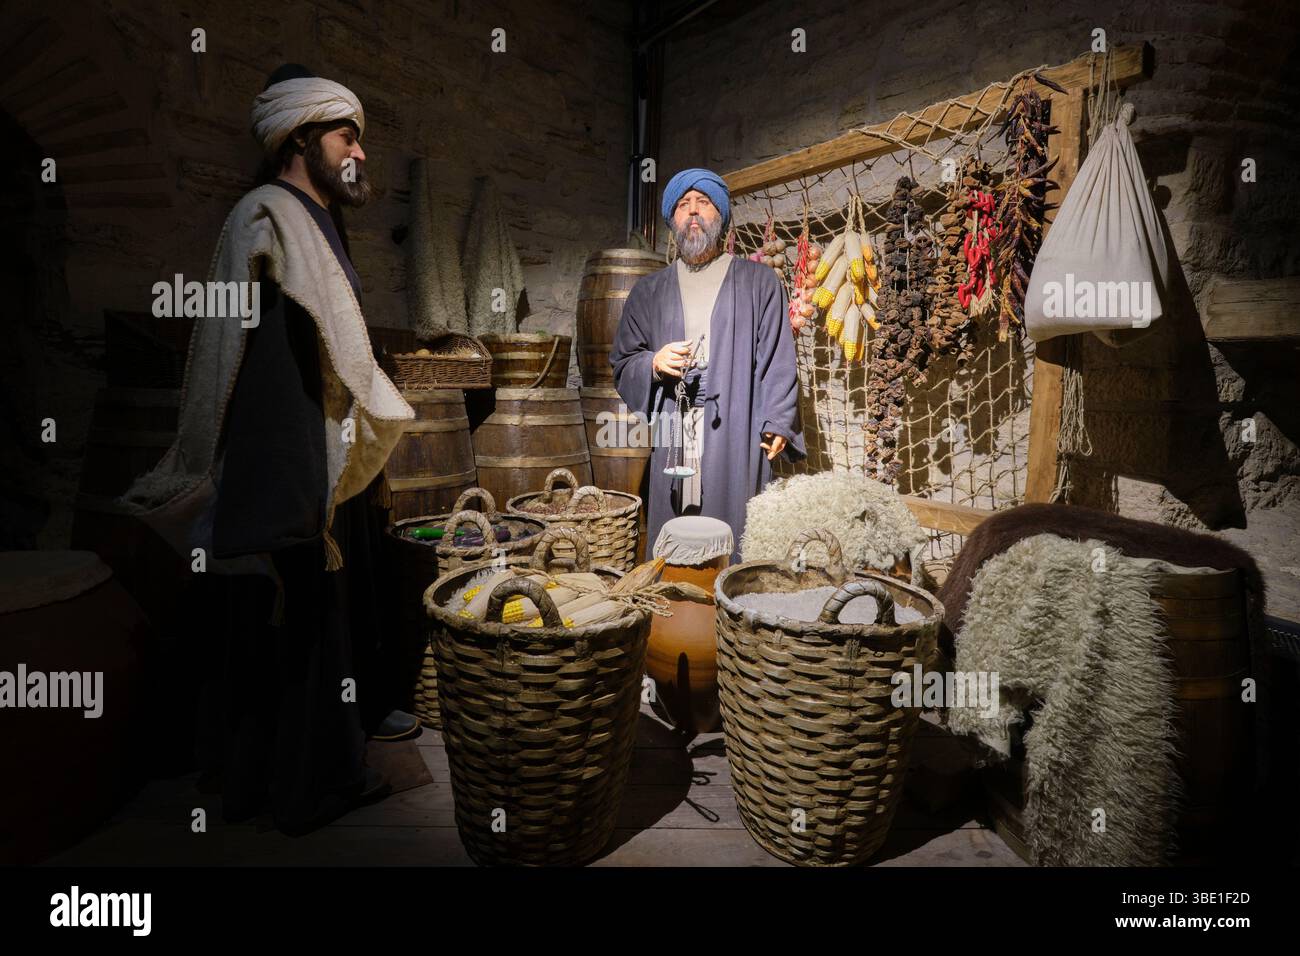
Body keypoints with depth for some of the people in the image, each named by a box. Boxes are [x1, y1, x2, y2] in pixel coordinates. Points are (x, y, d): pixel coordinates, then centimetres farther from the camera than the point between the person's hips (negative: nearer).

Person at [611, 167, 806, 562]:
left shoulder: (759, 282, 11)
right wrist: (653, 364, -4)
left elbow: (778, 358, 3)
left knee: (737, 545, -4)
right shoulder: (648, 291, 19)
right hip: (673, 440, 2)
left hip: (737, 440, -2)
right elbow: (621, 364, 18)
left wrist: (777, 423, -10)